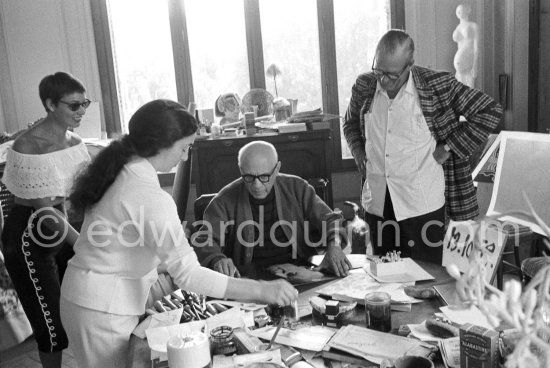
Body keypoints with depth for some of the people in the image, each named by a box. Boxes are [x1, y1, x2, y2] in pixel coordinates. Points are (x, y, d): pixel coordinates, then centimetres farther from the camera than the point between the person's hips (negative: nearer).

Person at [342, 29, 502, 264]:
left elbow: (490, 111, -5)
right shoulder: (364, 86, 2)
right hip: (377, 203, 4)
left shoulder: (436, 85, -10)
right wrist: (358, 151, 4)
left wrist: (448, 148, -9)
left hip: (422, 206, -4)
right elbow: (350, 123, 22)